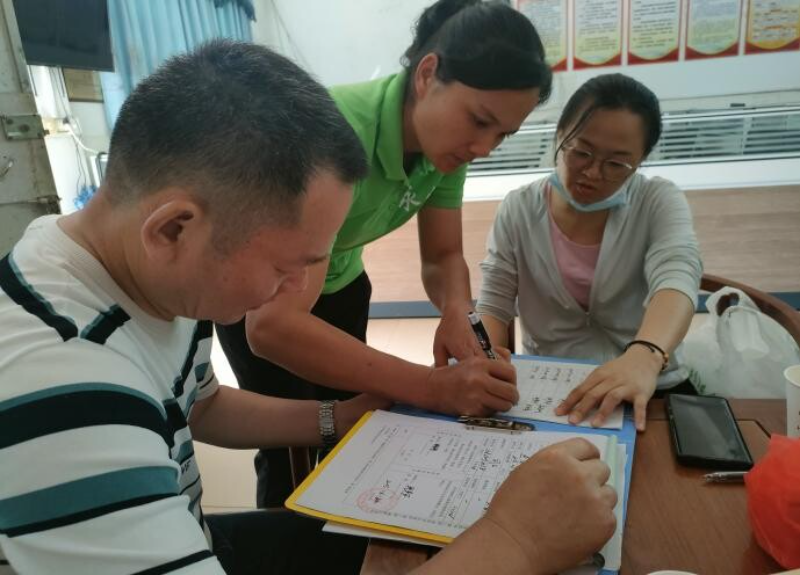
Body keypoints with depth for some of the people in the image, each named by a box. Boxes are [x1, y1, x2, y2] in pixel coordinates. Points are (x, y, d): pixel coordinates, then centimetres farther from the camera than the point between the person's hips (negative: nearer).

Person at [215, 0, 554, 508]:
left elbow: (443, 256, -7)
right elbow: (272, 325, -43)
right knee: (294, 450, 1)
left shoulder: (444, 136, -17)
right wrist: (432, 386, -47)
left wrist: (458, 311, -29)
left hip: (338, 278, 6)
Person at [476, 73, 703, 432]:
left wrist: (645, 356, -42)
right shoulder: (519, 210, -1)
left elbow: (676, 279, -22)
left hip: (648, 390, 1)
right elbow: (494, 306, -2)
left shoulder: (659, 202, -4)